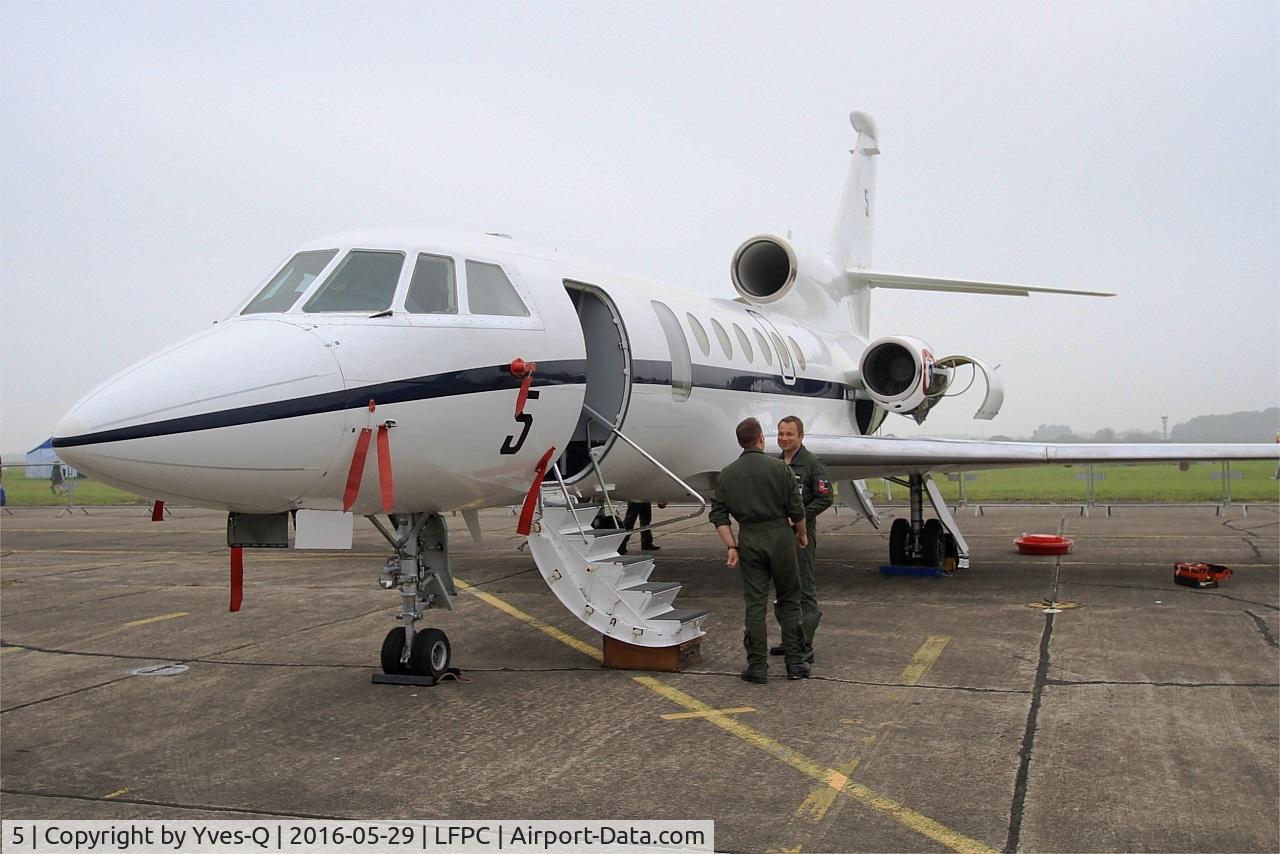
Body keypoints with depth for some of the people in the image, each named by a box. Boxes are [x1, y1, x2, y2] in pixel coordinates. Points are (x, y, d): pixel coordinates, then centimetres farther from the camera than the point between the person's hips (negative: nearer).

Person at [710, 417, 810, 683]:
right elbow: (796, 509, -4)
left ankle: (757, 667, 5)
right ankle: (795, 663, 10)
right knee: (789, 601, 9)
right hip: (779, 536, -2)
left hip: (749, 540, 2)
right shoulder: (778, 468, -5)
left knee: (755, 604, 5)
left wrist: (732, 547, 1)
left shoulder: (727, 474, 5)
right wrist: (801, 534, 13)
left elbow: (719, 515, 1)